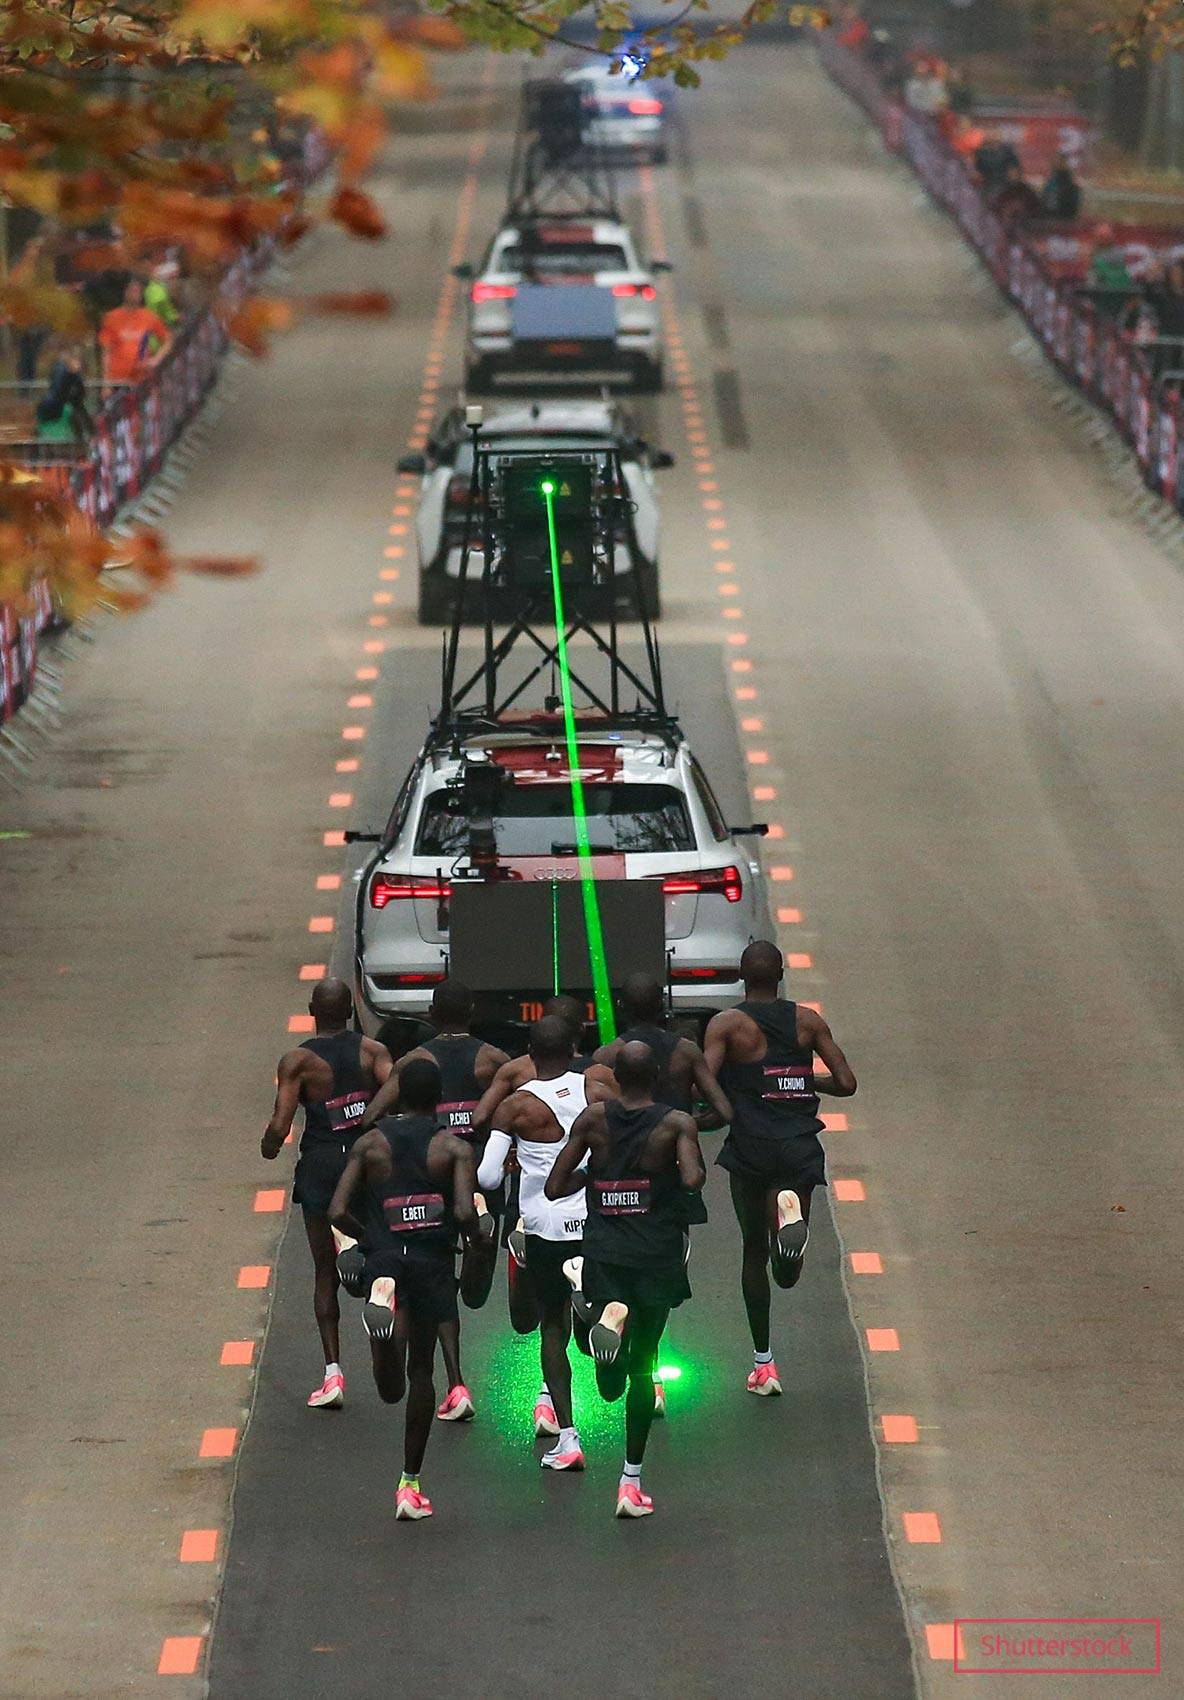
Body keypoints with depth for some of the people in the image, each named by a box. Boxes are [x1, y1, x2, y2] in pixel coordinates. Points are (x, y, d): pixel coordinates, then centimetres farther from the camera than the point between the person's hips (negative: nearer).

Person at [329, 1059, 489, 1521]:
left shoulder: (370, 1144, 6)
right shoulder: (454, 1147, 0)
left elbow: (337, 1212, -1)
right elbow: (465, 1212, -14)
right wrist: (479, 1232, 9)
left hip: (384, 1257, 0)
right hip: (432, 1261, 0)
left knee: (391, 1388, -7)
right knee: (420, 1370, 17)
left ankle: (382, 1298, -39)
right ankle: (411, 1484, 20)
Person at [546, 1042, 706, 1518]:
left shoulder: (594, 1119, 1)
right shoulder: (676, 1124, -6)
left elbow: (553, 1188, 0)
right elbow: (692, 1180, -22)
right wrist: (698, 1168, 1)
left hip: (603, 1253, 1)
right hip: (657, 1259, -1)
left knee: (612, 1385, 1)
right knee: (642, 1367, 13)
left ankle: (604, 1314, -31)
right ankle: (631, 1483, 11)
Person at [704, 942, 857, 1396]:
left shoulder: (727, 1024, -4)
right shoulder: (807, 1021, 5)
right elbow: (846, 1083, 4)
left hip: (750, 1151, -1)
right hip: (800, 1149, 1)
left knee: (754, 1251, 18)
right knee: (786, 1272, 4)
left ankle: (762, 1363, 17)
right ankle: (790, 1212, -30)